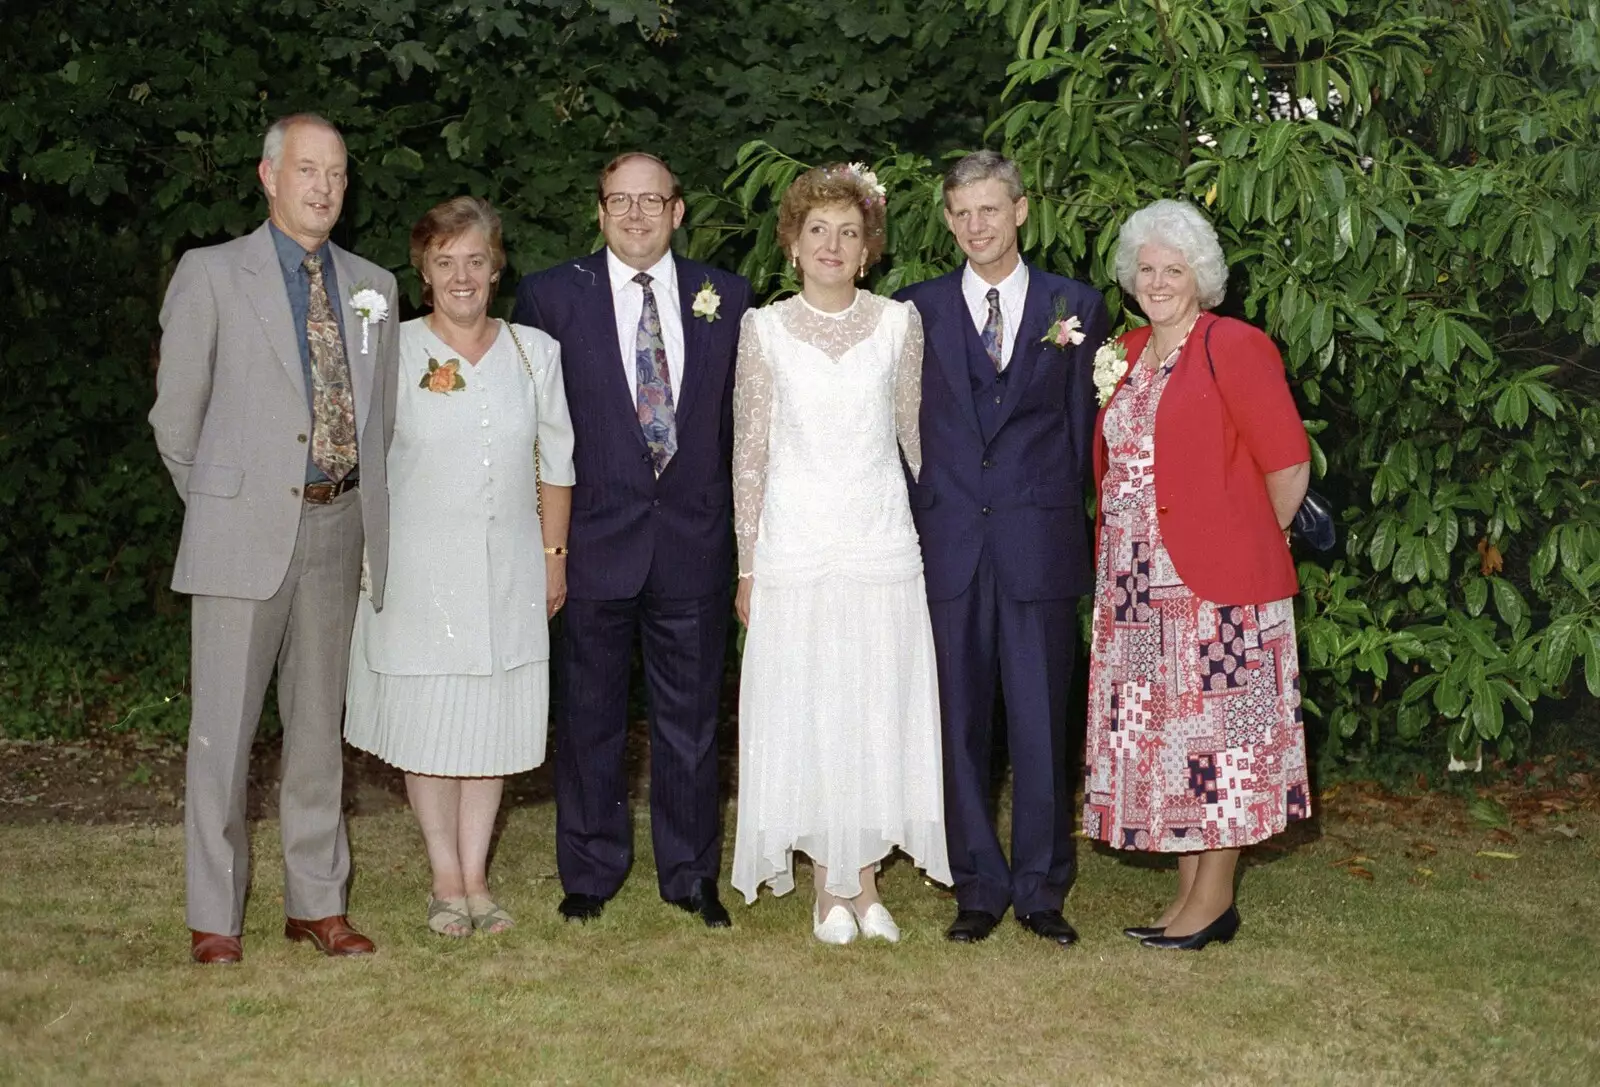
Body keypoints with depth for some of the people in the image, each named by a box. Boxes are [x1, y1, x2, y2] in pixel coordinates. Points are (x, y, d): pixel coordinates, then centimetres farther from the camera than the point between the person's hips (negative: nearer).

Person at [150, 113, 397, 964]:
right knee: (224, 726, 0)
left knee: (318, 722, 12)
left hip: (338, 527, 4)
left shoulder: (372, 286, 11)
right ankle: (214, 917, 11)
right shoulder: (211, 274, -1)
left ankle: (316, 901, 22)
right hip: (245, 531, -4)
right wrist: (217, 502, 8)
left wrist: (355, 503, 11)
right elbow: (175, 415, 3)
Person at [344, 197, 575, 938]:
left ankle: (476, 877, 18)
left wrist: (554, 555, 8)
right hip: (419, 565, -2)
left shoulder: (535, 352, 5)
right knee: (427, 722, 4)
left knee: (492, 721, 7)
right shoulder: (393, 351, -3)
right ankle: (446, 880, 17)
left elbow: (556, 461, 10)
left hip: (509, 569, 2)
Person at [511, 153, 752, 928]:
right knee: (590, 717, 9)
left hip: (694, 539, 1)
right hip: (595, 539, -1)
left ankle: (692, 876, 23)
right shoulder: (550, 296, -1)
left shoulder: (724, 298, 5)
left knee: (692, 716, 10)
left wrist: (742, 531, 2)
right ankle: (590, 873, 24)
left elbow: (741, 418, 7)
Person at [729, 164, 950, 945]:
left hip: (882, 544, 1)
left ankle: (865, 879, 16)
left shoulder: (899, 323, 4)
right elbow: (749, 452, 3)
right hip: (794, 548, -1)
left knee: (878, 713, 4)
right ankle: (828, 884, 14)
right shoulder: (764, 329, 2)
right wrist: (747, 568, 1)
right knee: (805, 713, 3)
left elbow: (917, 436, 10)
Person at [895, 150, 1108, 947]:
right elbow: (906, 429, 8)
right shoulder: (918, 309, 8)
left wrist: (1058, 513, 5)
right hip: (949, 544, 1)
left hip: (1038, 545, -1)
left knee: (1041, 724, 3)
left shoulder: (1075, 306, 7)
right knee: (960, 724, 5)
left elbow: (1083, 427, 9)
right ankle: (979, 889, 17)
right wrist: (919, 521, 2)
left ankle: (1041, 890, 16)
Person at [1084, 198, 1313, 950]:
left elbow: (1288, 465, -8)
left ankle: (1215, 899, 9)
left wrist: (1247, 543, 3)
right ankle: (1188, 890, 20)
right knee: (1160, 734, 10)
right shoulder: (1125, 354, 14)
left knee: (1215, 732, -1)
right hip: (1138, 585, 7)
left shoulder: (1232, 347, -7)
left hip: (1216, 579, -7)